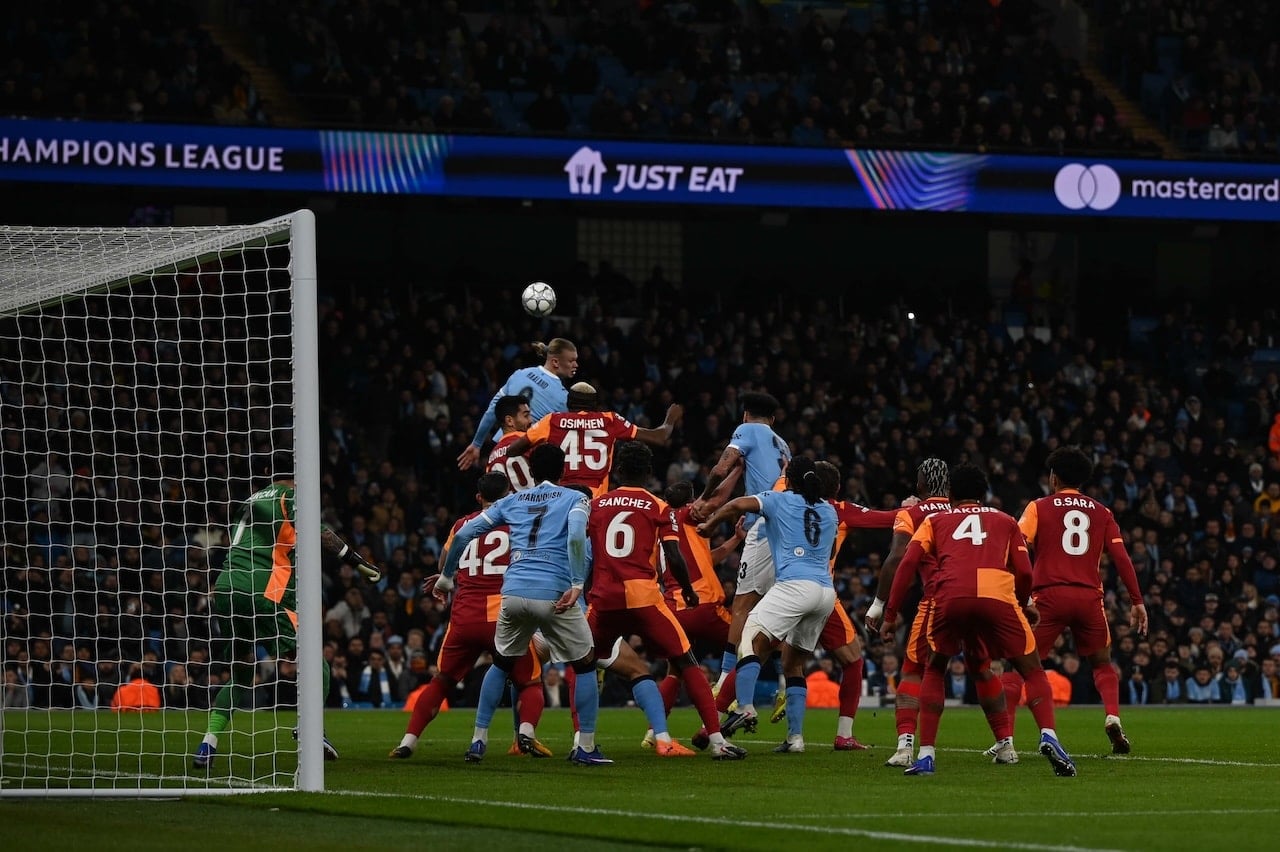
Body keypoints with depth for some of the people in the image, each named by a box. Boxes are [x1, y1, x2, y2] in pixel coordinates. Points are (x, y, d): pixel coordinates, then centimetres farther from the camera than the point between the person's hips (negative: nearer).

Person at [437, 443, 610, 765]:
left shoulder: (513, 501, 19)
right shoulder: (575, 500, 10)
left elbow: (463, 534, 15)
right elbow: (576, 536, -12)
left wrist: (446, 577, 26)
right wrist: (577, 585, -14)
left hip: (513, 593, 3)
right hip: (554, 594, -3)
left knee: (501, 664, 25)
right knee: (585, 665, 13)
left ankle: (478, 741, 19)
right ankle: (585, 748, 8)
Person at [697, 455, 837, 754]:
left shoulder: (780, 500, 8)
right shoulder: (829, 511, 25)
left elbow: (737, 505, -5)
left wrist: (709, 525, 12)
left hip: (794, 584, -6)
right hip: (827, 591, 6)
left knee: (752, 639, -10)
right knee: (794, 664, 14)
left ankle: (745, 708, -32)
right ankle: (795, 737, 6)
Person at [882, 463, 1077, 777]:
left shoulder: (935, 520, 29)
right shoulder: (1005, 522, 30)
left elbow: (908, 563, 14)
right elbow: (1024, 573, 19)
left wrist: (890, 614, 16)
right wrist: (1025, 606, 38)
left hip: (949, 597, 0)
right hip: (997, 595, 0)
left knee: (934, 671, 23)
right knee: (1032, 670, 15)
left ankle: (925, 755, 13)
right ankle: (1049, 736, -9)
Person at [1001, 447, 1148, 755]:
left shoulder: (1039, 508, 7)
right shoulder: (1101, 512, 14)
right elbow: (1122, 558, 7)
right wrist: (1136, 601, 10)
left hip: (1049, 596, -2)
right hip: (1089, 596, 2)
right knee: (1102, 664, 20)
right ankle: (1113, 716, -6)